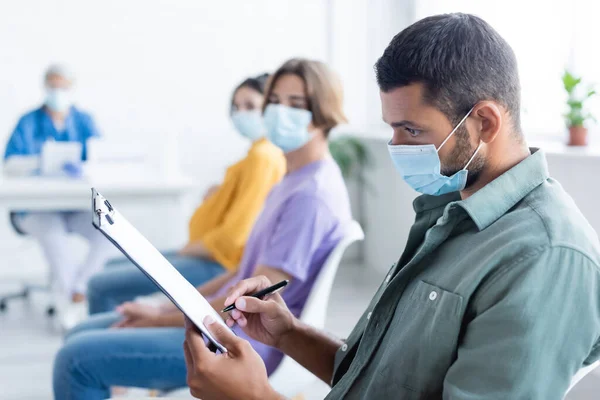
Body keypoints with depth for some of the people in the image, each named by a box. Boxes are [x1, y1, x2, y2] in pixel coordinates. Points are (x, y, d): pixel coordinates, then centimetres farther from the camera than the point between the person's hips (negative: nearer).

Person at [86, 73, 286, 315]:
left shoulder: (263, 157, -20)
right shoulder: (261, 153, 11)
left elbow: (234, 235, -24)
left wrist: (185, 251, -10)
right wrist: (217, 198, 4)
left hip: (214, 264, -11)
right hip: (209, 253, 11)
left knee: (101, 286, -15)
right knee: (115, 267, 23)